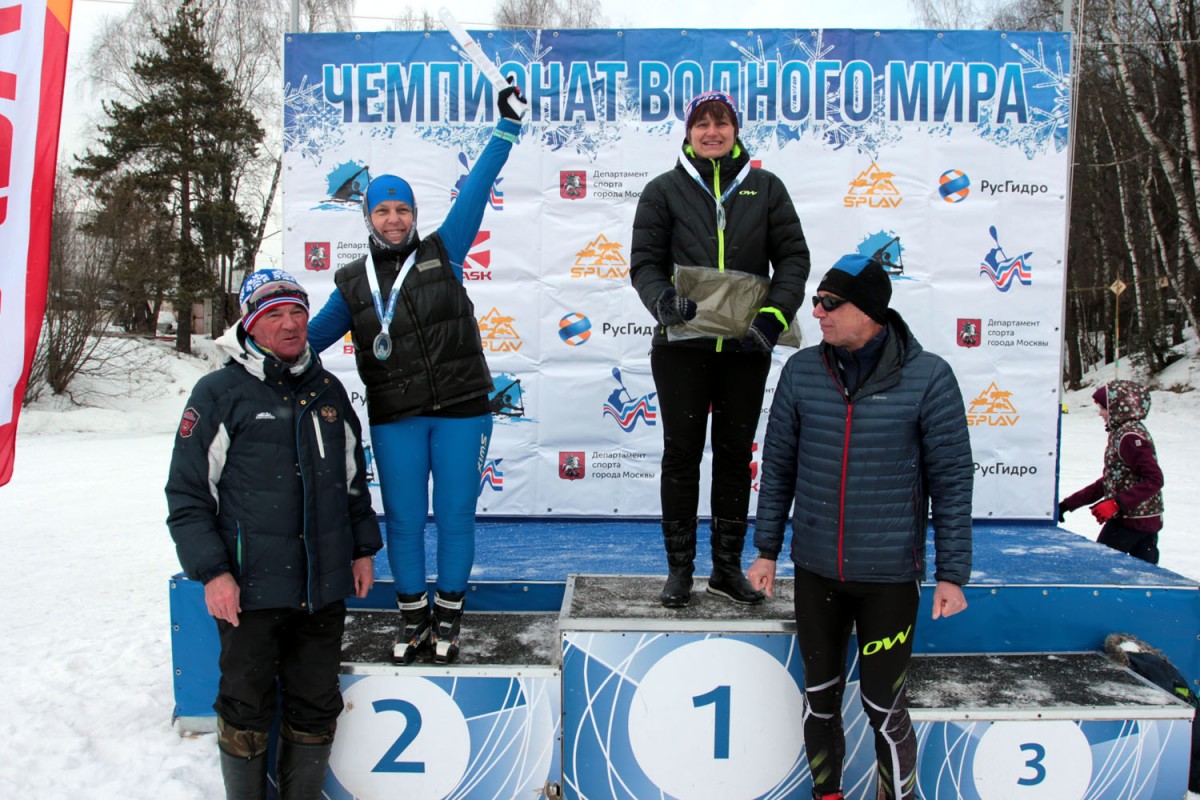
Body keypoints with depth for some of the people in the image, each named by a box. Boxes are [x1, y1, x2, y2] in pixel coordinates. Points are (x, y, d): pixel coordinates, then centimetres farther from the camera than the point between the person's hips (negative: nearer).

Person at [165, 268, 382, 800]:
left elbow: (354, 479, 19)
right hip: (250, 589, -4)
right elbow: (187, 493, -5)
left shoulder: (328, 391, 11)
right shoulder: (219, 393, -4)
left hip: (323, 588, 4)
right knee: (247, 710, 9)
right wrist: (211, 571, -11)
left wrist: (363, 548, 16)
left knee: (317, 708, 13)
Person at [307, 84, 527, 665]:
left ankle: (449, 613, 24)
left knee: (455, 515, 5)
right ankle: (413, 614, 28)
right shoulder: (352, 284, 9)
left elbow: (477, 190, 2)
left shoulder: (441, 254, 4)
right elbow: (311, 335, 13)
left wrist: (506, 128, 1)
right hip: (394, 420, 2)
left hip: (460, 409, -1)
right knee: (403, 520, 7)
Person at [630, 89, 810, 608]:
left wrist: (775, 314, -12)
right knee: (682, 454, 5)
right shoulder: (664, 190, 6)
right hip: (683, 347, -1)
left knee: (736, 455, 9)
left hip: (746, 348, 2)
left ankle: (728, 567, 23)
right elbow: (644, 262, 1)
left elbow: (792, 256, 4)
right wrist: (664, 302, -20)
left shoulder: (765, 188, 9)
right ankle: (680, 569, 18)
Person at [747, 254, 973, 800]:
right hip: (815, 570, 3)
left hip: (889, 575, -3)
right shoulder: (801, 371, -3)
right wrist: (767, 550, 8)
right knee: (820, 696, 16)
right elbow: (778, 466, 6)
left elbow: (951, 481, -5)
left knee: (884, 705, 7)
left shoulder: (928, 377, -10)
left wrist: (952, 574, -4)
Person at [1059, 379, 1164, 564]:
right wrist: (1068, 504, 16)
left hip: (1129, 521, -9)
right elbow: (1110, 480, 17)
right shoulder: (1121, 432, 13)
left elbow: (1154, 479, -22)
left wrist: (1116, 504, -27)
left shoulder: (1130, 436, -17)